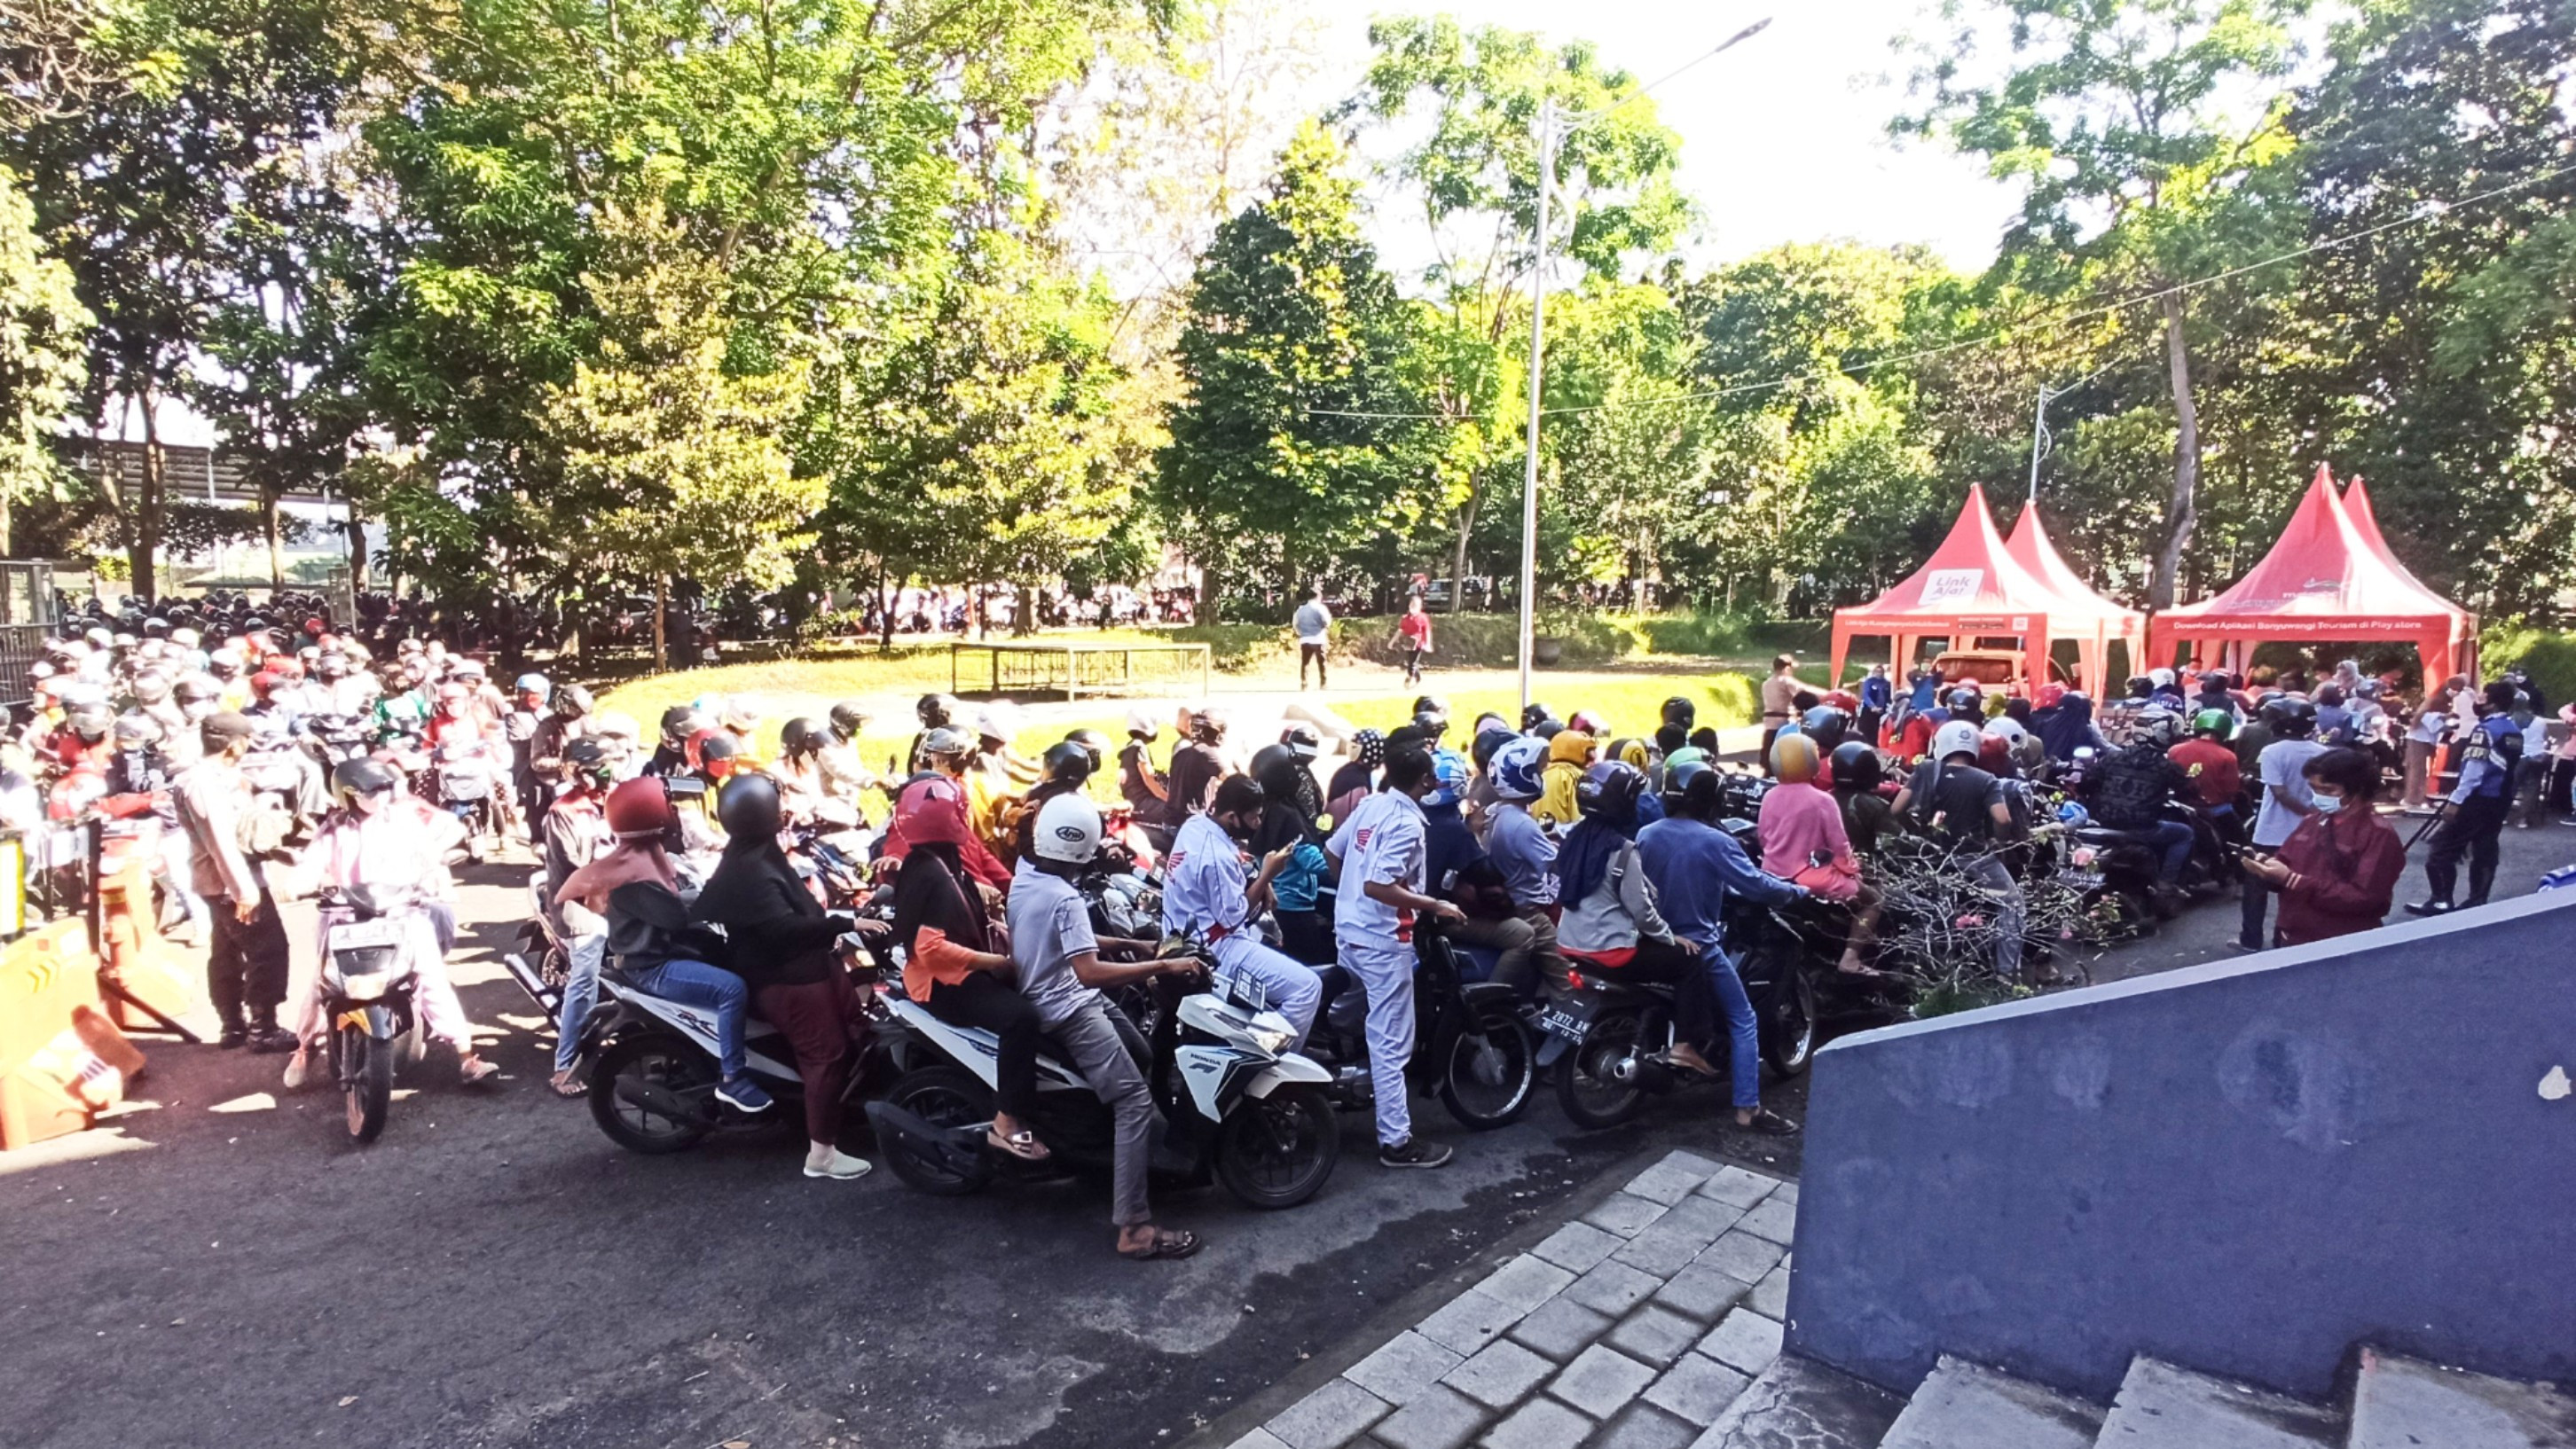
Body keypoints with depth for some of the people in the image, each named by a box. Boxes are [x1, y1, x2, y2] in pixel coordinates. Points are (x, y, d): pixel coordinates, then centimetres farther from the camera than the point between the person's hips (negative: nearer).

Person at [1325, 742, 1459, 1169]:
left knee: (1378, 1031, 26)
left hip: (1350, 929, 9)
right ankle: (1396, 1141, 5)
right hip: (1382, 939, -9)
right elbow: (1379, 886, -28)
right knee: (1391, 1041, -2)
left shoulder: (1369, 805, 6)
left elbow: (1331, 852, 15)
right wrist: (1435, 905, -21)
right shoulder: (1407, 822, -19)